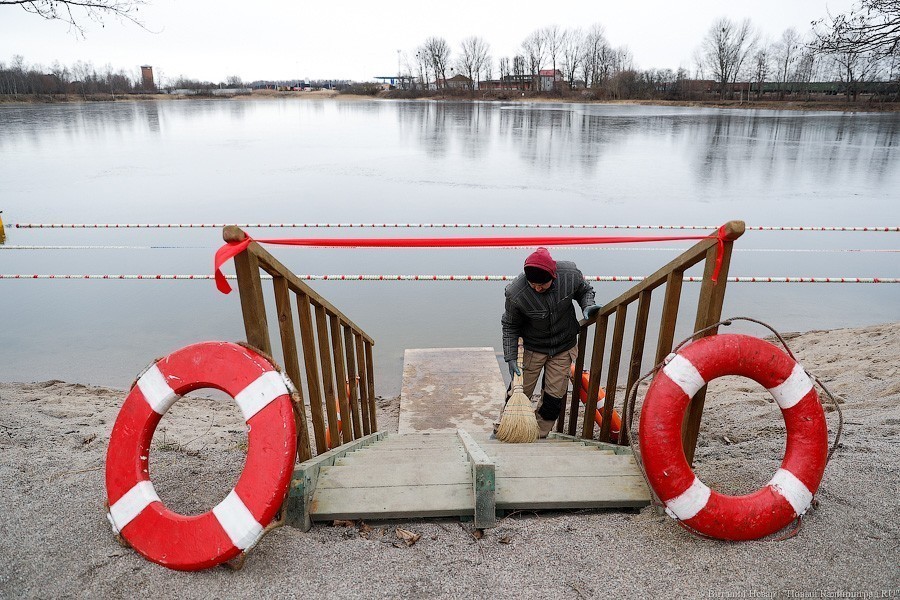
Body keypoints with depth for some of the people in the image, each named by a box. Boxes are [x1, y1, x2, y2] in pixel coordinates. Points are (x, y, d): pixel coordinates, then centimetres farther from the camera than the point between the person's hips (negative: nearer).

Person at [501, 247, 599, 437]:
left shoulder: (570, 274, -22)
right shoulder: (516, 293, -27)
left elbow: (585, 290, 3)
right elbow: (510, 326, -10)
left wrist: (587, 306, -18)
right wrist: (510, 358, -13)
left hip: (564, 347, 2)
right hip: (532, 348, -2)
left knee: (554, 397, 7)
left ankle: (539, 435, 26)